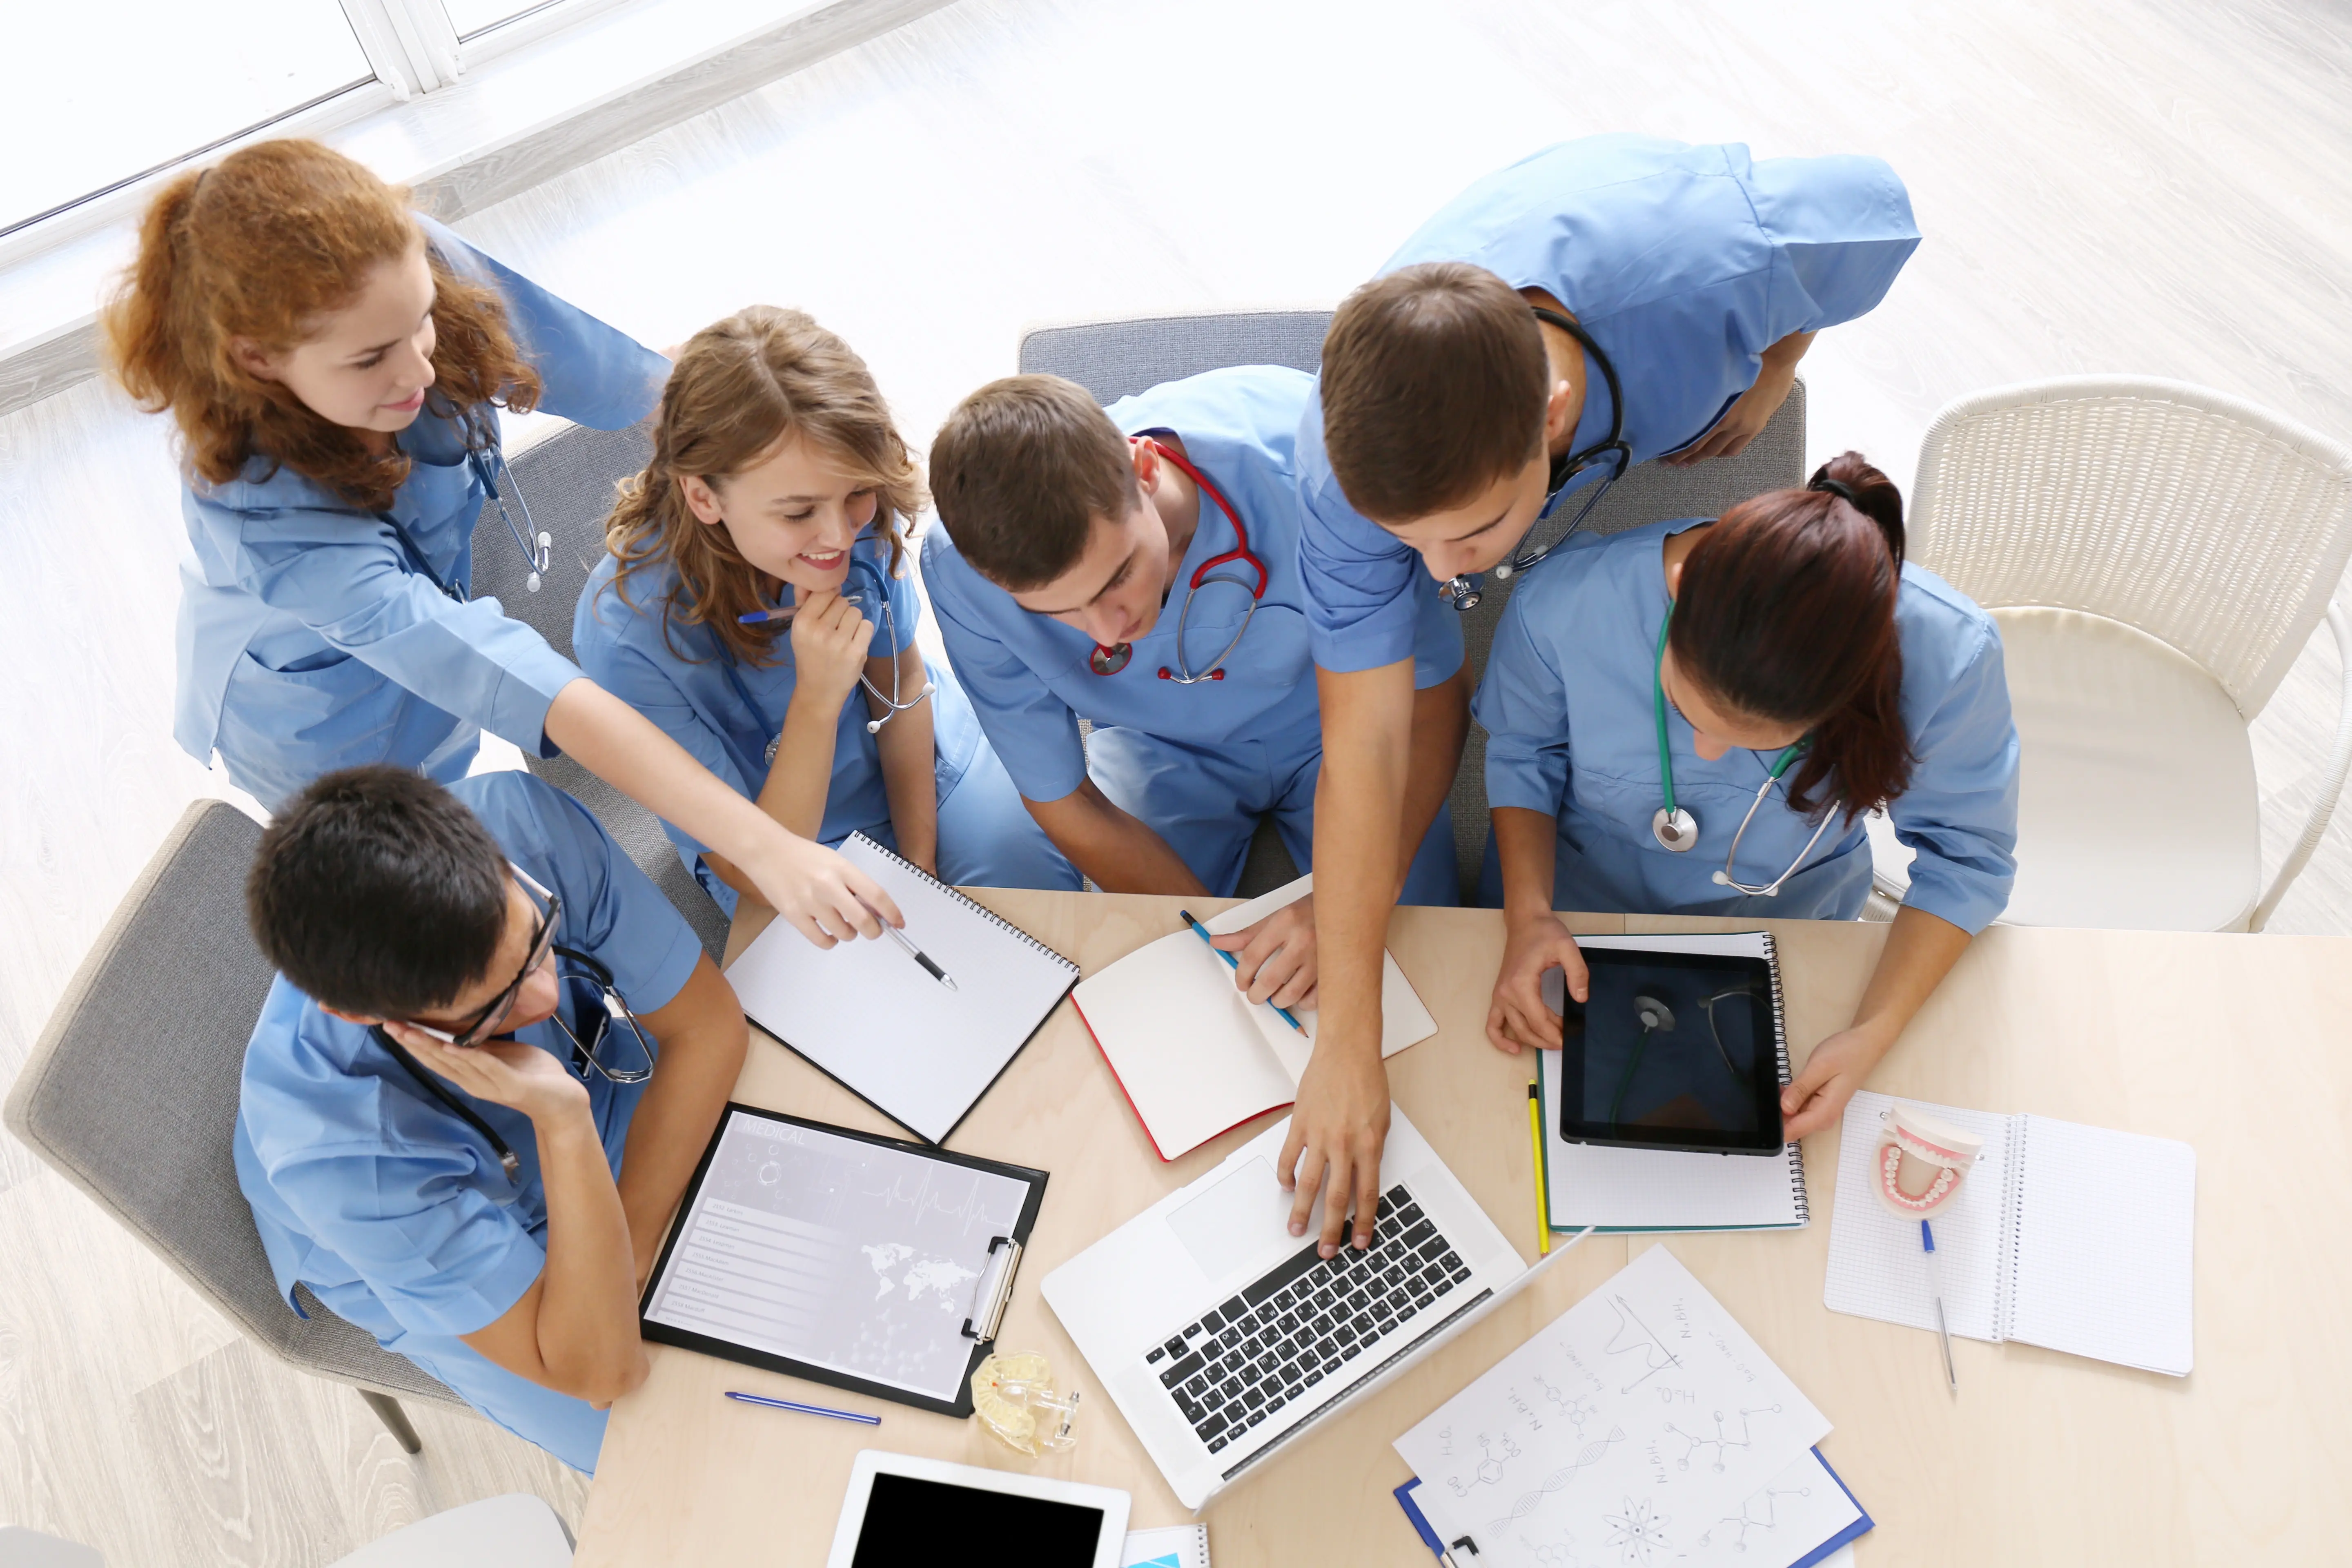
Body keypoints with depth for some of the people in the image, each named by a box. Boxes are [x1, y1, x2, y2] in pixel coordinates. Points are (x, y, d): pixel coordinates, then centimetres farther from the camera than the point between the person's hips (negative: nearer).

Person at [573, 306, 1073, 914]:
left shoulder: (861, 514, -25)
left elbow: (903, 685, -5)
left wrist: (922, 867, -6)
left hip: (915, 754, 3)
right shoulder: (627, 637, -35)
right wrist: (818, 701, -41)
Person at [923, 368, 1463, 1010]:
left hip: (1329, 726, 0)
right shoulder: (961, 571, -31)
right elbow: (1063, 802, -16)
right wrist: (1231, 945, -22)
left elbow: (1433, 697, -22)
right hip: (1161, 752, 1)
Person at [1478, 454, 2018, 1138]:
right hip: (1578, 894, 0)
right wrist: (1528, 916, -25)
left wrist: (1875, 1032, -28)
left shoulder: (1948, 654, -35)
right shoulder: (1562, 602, -35)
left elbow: (1966, 858, -16)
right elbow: (1522, 753, -11)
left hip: (1789, 917, 0)